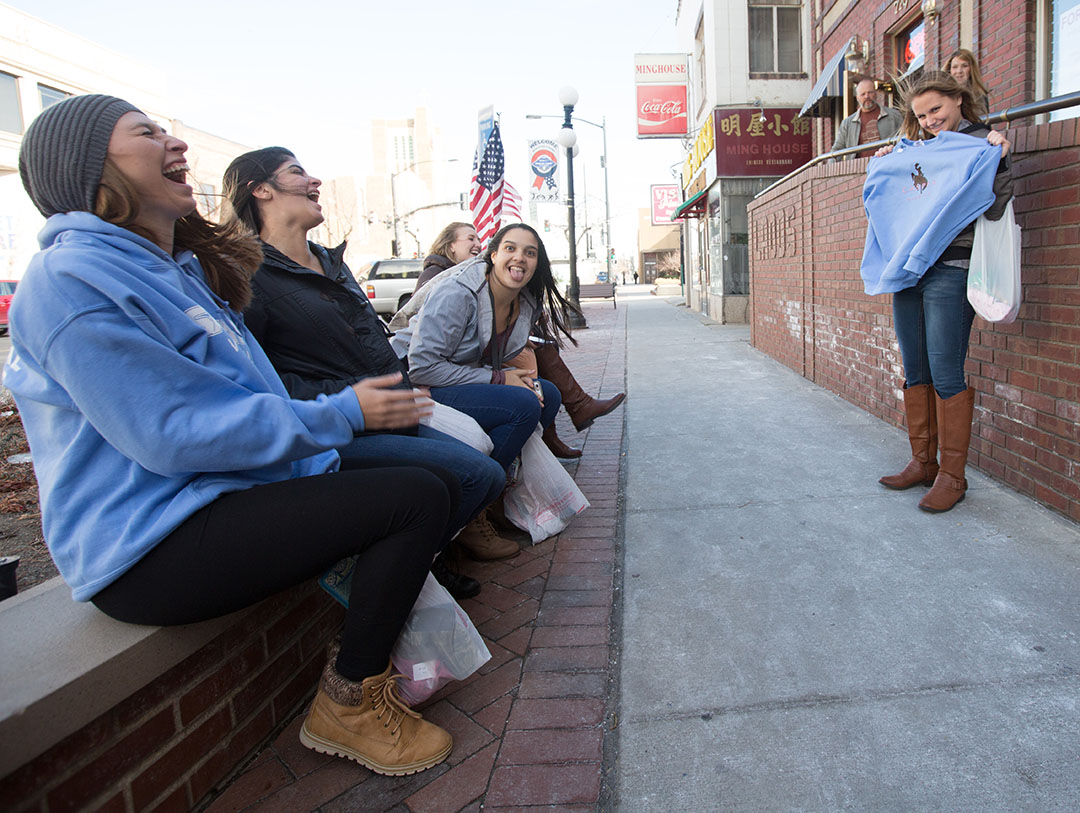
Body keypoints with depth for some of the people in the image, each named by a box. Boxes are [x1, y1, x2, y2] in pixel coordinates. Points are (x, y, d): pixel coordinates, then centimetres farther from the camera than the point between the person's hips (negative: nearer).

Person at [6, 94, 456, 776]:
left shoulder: (178, 266, 17)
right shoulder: (73, 278, -14)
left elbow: (235, 396, 20)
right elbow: (173, 433, -22)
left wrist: (350, 409, 7)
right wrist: (340, 415, -18)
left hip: (209, 497, 10)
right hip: (150, 549, -10)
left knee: (410, 465, 10)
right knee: (419, 498, -19)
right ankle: (347, 707, 0)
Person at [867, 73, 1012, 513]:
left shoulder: (982, 143, 1)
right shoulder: (917, 151, 19)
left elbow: (993, 208, -9)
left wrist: (999, 160, -20)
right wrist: (882, 167, 21)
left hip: (950, 270, -7)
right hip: (908, 270, 7)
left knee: (946, 375, -8)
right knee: (915, 373, 9)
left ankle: (952, 475, 2)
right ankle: (922, 463, 20)